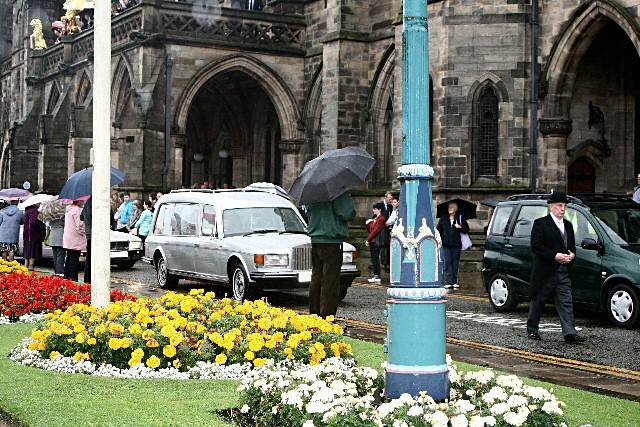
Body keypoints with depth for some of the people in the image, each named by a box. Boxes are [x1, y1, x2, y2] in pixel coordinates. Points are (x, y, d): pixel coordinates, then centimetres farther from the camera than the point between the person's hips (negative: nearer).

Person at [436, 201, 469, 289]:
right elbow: (439, 230, 15)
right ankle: (448, 282, -8)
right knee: (447, 262, -6)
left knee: (455, 263, 3)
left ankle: (455, 282, 9)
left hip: (456, 244, 0)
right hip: (446, 244, 0)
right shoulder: (443, 218, 10)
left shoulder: (460, 218, 7)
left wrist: (460, 227, -11)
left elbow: (467, 229, 7)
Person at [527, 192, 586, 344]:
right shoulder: (540, 223, -6)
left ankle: (570, 333, -7)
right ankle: (532, 329, 20)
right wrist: (554, 256, -20)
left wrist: (572, 255, 0)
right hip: (544, 272, -5)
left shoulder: (568, 226, 16)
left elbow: (572, 246, 23)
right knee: (538, 302, 7)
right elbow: (535, 246, -14)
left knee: (566, 303, -3)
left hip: (563, 272, 5)